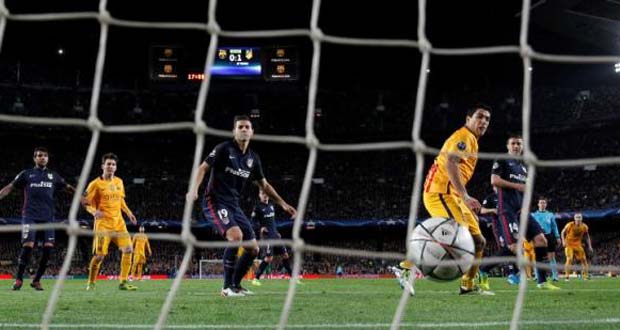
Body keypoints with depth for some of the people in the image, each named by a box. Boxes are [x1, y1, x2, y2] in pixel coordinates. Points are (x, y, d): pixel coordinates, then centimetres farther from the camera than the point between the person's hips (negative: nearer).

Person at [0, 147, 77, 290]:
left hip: (48, 217, 3)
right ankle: (19, 279, 1)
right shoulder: (26, 174, 10)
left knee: (48, 247, -8)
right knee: (28, 246, -14)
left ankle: (36, 280, 6)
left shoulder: (53, 175, 16)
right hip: (30, 216, -3)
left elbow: (68, 187, 24)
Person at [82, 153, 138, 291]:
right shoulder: (96, 184, -5)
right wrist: (94, 211, -25)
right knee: (100, 254, -10)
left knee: (127, 250, -7)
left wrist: (128, 212, 12)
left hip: (118, 222, 5)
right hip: (103, 223, -5)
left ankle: (123, 282, 0)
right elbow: (86, 203, -5)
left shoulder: (119, 182, 12)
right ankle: (91, 283, 8)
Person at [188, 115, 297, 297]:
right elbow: (203, 168, -9)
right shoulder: (224, 149, -8)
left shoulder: (253, 158, 10)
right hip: (215, 201, -7)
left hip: (233, 205, 7)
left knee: (253, 248, 3)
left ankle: (235, 284, 21)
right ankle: (227, 286, -20)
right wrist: (195, 189, -25)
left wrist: (283, 204, 17)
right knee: (236, 235, -30)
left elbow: (264, 185, 21)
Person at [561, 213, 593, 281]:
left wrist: (589, 246, 4)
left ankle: (585, 275, 12)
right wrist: (563, 241, -14)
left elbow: (587, 237, 9)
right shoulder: (570, 225, -16)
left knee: (583, 259, 1)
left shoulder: (584, 227, -6)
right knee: (569, 259, -19)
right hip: (569, 244, -4)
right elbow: (563, 232, -2)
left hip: (578, 245, 4)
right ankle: (566, 276, -13)